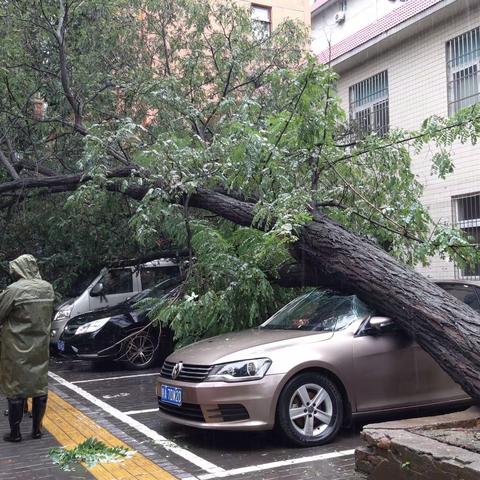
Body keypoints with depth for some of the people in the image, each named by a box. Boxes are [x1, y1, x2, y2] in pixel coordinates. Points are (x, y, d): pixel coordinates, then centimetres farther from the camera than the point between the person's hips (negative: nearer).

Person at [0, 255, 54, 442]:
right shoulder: (48, 288, 0)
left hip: (17, 349, -5)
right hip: (40, 346, 5)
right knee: (40, 386, 11)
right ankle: (37, 429, 18)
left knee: (16, 389, 4)